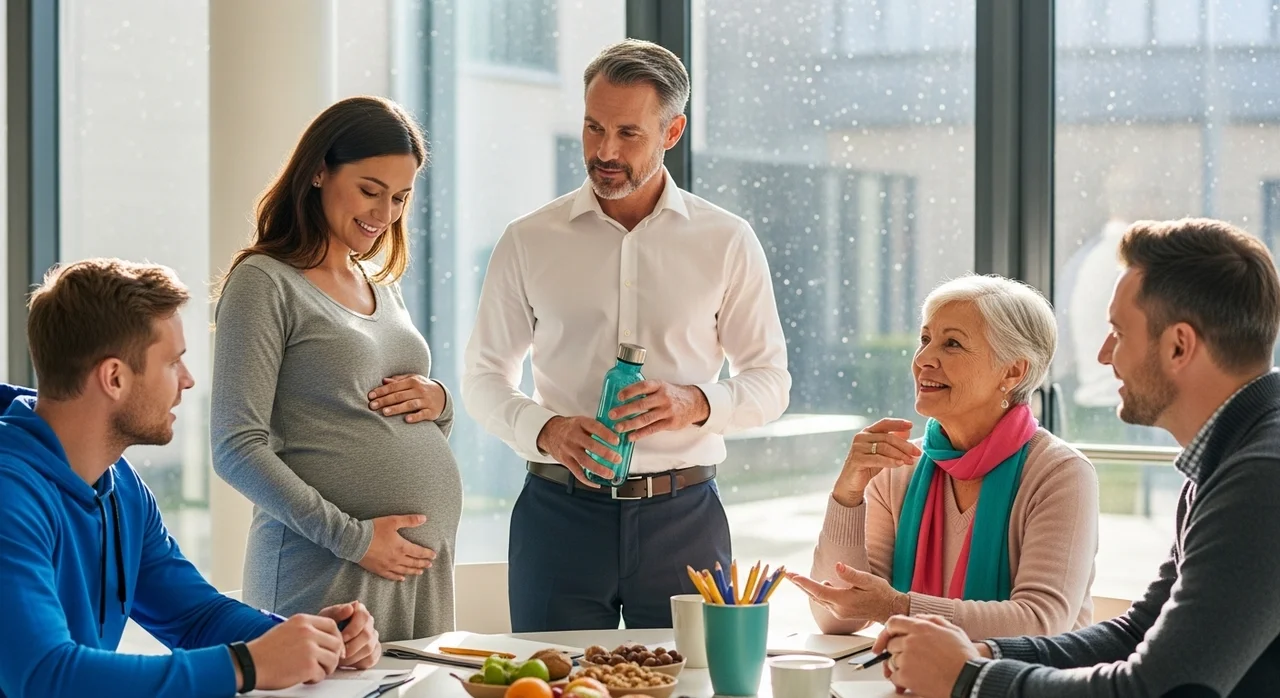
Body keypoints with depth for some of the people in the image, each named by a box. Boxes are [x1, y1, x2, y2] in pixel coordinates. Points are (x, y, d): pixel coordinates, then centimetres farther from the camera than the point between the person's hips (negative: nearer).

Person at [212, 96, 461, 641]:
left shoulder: (382, 287, 18)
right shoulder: (265, 283, -6)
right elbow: (237, 449, -13)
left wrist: (438, 403, 2)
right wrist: (349, 536, -17)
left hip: (426, 561, 7)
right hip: (325, 570, -7)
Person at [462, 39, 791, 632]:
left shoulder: (728, 243, 4)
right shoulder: (529, 242, 5)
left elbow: (770, 380, 7)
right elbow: (484, 377, 8)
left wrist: (697, 402, -13)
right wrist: (545, 429, -12)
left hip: (683, 515, 0)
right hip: (560, 510, 0)